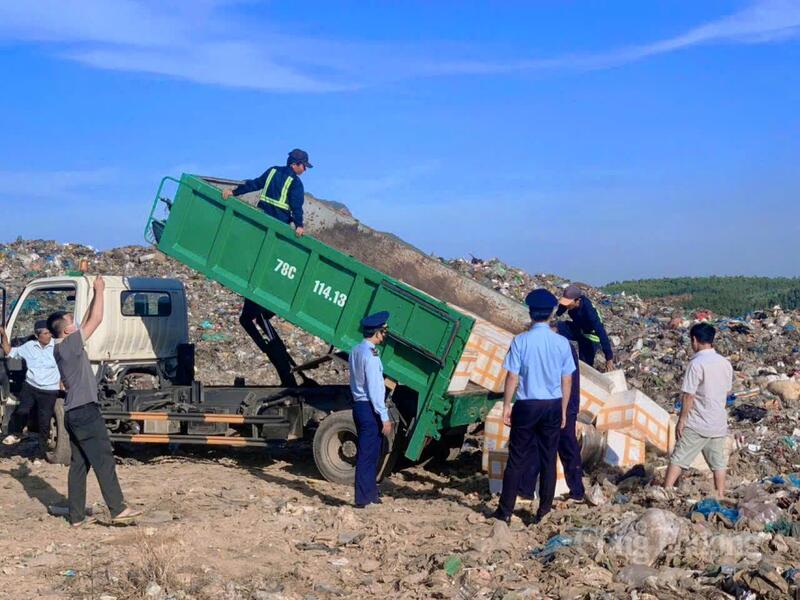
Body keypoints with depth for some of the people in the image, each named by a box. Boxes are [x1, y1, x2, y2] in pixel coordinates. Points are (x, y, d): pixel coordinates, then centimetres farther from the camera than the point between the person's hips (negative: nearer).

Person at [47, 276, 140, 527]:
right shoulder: (70, 344, -12)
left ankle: (76, 516, 11)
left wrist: (95, 295, 22)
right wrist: (99, 290, -2)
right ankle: (118, 510, -8)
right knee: (104, 460, -8)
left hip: (73, 412, 10)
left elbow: (87, 321, 22)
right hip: (85, 411, -10)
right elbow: (95, 320, -12)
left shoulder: (62, 349, 14)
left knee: (78, 464, 10)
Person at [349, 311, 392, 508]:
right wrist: (385, 418, -17)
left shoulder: (355, 351, 10)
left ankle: (370, 492, 27)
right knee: (368, 454, -2)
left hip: (359, 405, 9)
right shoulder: (370, 355, -17)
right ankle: (364, 498, 3)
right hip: (370, 408, -9)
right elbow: (374, 389, -20)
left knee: (366, 452, 17)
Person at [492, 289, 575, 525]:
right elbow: (567, 381, 2)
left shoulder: (521, 341, -10)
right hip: (553, 406, 2)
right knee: (548, 459, 10)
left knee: (518, 459, 5)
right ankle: (544, 511, 15)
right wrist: (563, 410, 12)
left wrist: (506, 405, 1)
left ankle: (505, 511, 9)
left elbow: (512, 377, -8)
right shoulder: (562, 343, -2)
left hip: (527, 405, -2)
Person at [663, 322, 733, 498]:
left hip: (697, 424, -6)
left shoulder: (697, 363, -17)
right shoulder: (725, 363, 3)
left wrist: (681, 421, -9)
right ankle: (720, 497, 20)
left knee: (678, 459, 1)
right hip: (719, 424, 6)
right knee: (718, 463, 14)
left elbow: (688, 396, -16)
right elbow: (727, 390, 14)